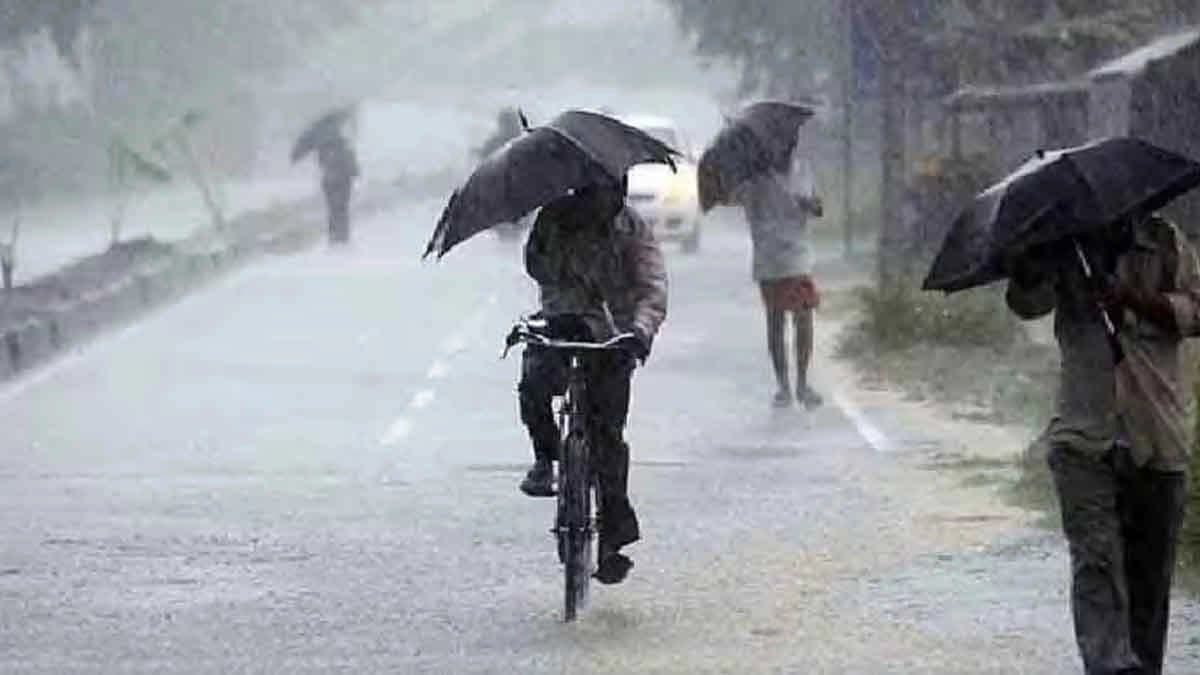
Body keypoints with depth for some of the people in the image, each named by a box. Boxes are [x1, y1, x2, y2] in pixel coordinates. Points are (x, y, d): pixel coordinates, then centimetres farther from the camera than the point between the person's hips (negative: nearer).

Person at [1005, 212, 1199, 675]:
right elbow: (1026, 302, -5)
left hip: (1158, 438, 1)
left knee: (1150, 567, 6)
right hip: (1085, 433, -1)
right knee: (1095, 556, -15)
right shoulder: (1065, 248, 7)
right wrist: (1026, 266, -24)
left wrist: (1134, 299, -16)